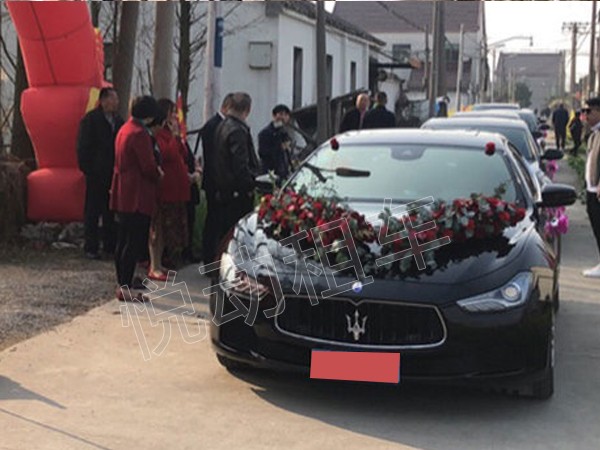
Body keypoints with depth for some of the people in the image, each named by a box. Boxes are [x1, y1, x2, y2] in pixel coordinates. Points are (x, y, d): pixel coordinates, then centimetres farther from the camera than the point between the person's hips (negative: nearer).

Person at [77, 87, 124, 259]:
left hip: (113, 173, 5)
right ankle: (91, 248, 5)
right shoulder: (90, 120, -6)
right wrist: (87, 168, -12)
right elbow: (83, 147, -8)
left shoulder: (118, 121, 11)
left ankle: (110, 245, 18)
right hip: (96, 174, -5)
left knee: (111, 212, 10)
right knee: (92, 212, 0)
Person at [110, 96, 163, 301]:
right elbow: (148, 167, -18)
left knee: (123, 241, 14)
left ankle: (122, 283, 21)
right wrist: (158, 175, 3)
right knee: (135, 243, -6)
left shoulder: (124, 129, 13)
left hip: (122, 194, 10)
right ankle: (125, 288, -4)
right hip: (138, 196, -10)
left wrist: (155, 170, 12)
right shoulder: (139, 134, -17)